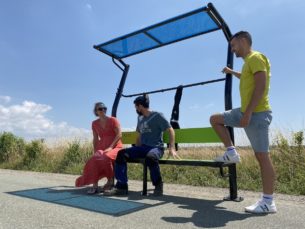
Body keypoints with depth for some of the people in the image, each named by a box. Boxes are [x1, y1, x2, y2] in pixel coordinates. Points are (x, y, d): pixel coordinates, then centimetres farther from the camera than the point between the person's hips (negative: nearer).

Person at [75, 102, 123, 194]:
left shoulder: (113, 120, -1)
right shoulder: (95, 123, 12)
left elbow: (119, 134, -8)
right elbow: (95, 139, 15)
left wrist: (110, 147, -17)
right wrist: (95, 151, 2)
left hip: (115, 147, -3)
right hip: (102, 148, 4)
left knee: (106, 157, -37)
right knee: (94, 159, -30)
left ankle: (110, 181, -14)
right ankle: (95, 186, -23)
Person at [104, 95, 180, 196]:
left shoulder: (157, 116, -3)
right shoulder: (140, 118, 18)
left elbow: (170, 130, -6)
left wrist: (172, 148, -17)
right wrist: (135, 151, 15)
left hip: (156, 147, -6)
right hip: (143, 147, 6)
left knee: (150, 156, -41)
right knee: (121, 153, -15)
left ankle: (158, 185, -16)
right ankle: (121, 186, -13)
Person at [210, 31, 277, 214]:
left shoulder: (255, 57, -9)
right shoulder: (249, 61, 20)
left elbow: (261, 86, -21)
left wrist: (248, 113, -25)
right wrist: (232, 72, 53)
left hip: (257, 113, -10)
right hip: (246, 112, 10)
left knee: (262, 155, -9)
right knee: (215, 119, 11)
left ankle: (268, 202, -2)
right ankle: (232, 152, 10)